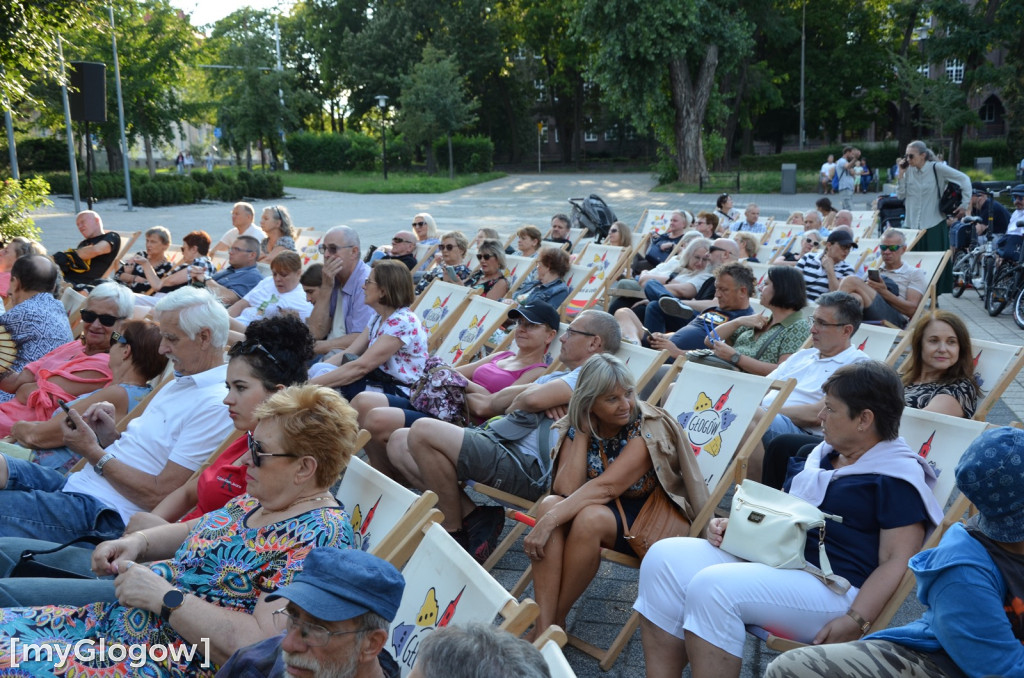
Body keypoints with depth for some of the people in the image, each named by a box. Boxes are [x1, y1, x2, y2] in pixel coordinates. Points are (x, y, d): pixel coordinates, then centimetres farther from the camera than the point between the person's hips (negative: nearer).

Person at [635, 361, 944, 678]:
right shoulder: (824, 455, 19)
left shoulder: (897, 477, -7)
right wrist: (735, 525, 9)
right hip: (773, 562, 9)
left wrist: (856, 621, -23)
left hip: (833, 588, -9)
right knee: (665, 557, -11)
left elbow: (896, 562, -13)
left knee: (712, 587, -31)